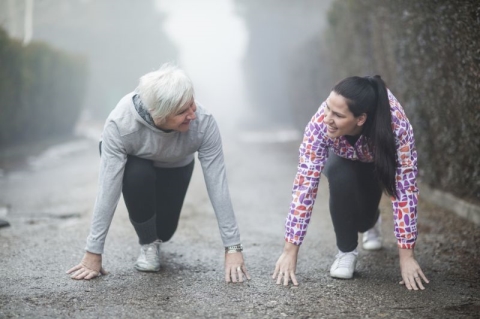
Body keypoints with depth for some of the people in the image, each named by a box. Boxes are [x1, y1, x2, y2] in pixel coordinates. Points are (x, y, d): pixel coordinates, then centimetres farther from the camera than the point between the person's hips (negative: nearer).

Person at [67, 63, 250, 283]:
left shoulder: (203, 122, -38)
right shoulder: (120, 122, -42)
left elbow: (217, 185, -35)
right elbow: (108, 189, -39)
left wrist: (233, 248, -36)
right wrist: (93, 254, -36)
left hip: (174, 167, 2)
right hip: (134, 162, -1)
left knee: (163, 231, -9)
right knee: (137, 176, -34)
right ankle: (148, 243, -8)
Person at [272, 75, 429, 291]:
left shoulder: (397, 126, -42)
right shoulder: (321, 123, -39)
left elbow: (405, 189, -39)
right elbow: (305, 183, -38)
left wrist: (406, 256, -40)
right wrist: (290, 251, -38)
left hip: (379, 159, 0)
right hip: (342, 158, 0)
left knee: (362, 220, -18)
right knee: (341, 178, -33)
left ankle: (370, 222, 21)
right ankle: (346, 251, -8)